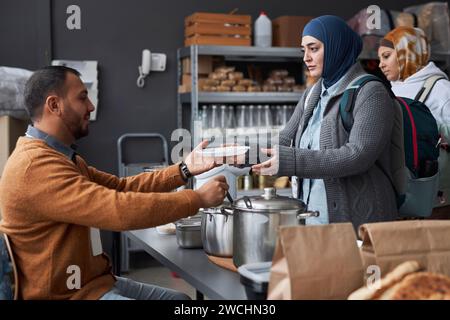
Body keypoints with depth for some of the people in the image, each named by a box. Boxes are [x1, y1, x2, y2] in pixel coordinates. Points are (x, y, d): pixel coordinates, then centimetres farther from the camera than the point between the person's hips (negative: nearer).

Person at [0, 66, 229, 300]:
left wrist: (184, 170, -2)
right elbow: (120, 209, -29)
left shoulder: (62, 157, 13)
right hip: (68, 294, -10)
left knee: (180, 298, 14)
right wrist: (199, 198, -20)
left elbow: (122, 187, 8)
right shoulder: (35, 166, -23)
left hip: (94, 281, 10)